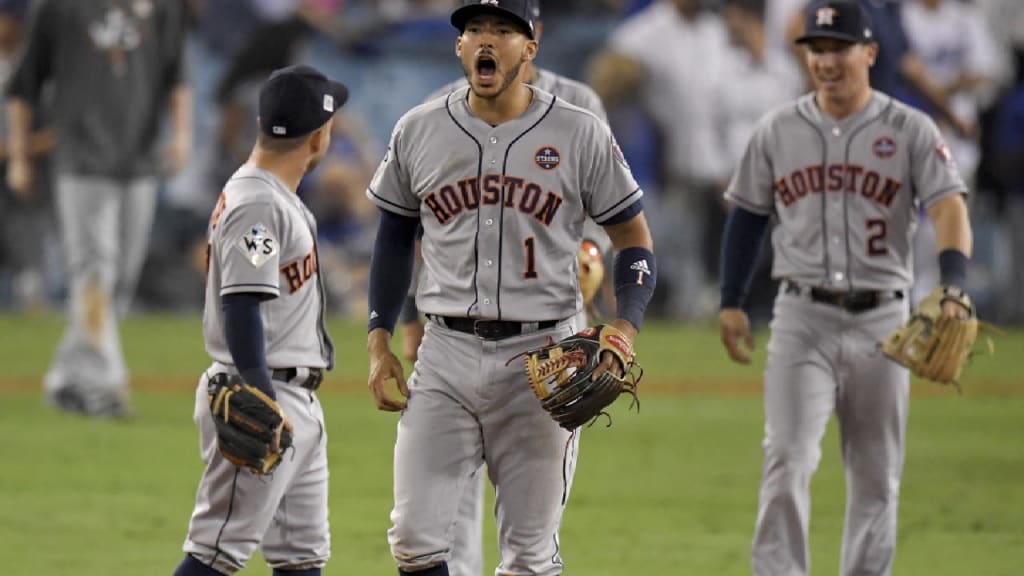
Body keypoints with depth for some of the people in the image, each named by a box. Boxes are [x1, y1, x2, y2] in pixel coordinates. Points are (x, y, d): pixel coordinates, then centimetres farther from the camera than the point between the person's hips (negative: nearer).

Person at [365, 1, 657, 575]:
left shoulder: (580, 134, -2)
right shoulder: (418, 130, 6)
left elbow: (636, 242, 3)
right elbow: (395, 236, 18)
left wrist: (625, 330, -13)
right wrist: (379, 339, 10)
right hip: (446, 353, 2)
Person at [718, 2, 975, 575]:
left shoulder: (911, 131, -3)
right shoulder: (779, 131, 5)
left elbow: (950, 208, -15)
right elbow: (748, 216, 13)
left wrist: (953, 287, -32)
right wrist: (731, 303, 8)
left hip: (881, 322, 0)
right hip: (803, 320, 0)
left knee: (877, 476, 6)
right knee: (789, 459, -14)